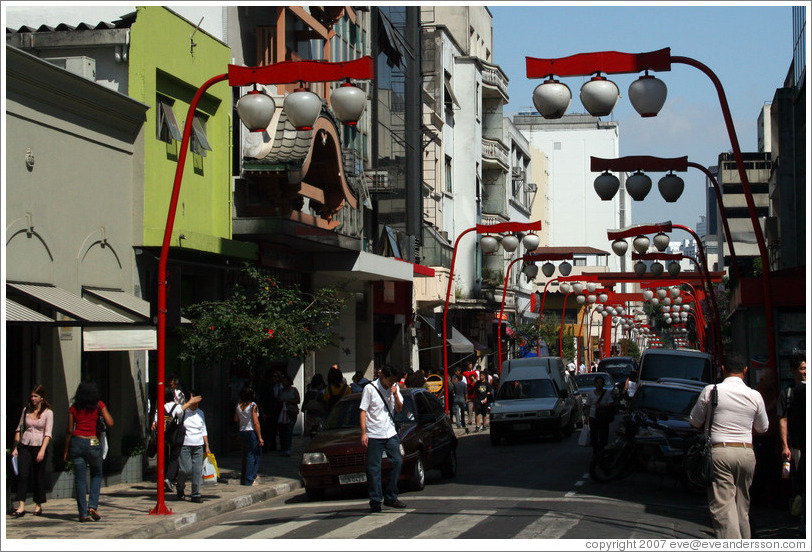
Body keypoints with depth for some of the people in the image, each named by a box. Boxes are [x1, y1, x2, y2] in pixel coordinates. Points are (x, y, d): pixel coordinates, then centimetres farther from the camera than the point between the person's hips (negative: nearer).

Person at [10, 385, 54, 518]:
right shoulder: (26, 410, 9)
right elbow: (19, 429, 14)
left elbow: (48, 433, -8)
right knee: (22, 474, -12)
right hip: (24, 446, 2)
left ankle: (38, 505, 20)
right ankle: (21, 506, -17)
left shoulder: (48, 412, -2)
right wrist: (15, 448, 8)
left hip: (39, 446, -2)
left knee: (38, 477, 4)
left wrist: (42, 451, -18)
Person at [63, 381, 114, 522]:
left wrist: (66, 450, 10)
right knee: (96, 475, 18)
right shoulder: (99, 405, 1)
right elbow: (110, 423, -6)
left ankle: (83, 513, 3)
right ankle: (93, 506, 1)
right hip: (93, 443, -1)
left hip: (77, 442, 1)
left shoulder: (74, 408, 5)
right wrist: (105, 411, 12)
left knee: (80, 479, 4)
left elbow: (70, 430, 4)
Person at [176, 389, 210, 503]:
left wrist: (207, 446, 17)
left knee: (198, 470, -2)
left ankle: (196, 494, 3)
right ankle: (180, 487, 19)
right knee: (186, 469, -10)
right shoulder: (182, 412, -2)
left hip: (198, 446, 5)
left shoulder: (200, 413, 14)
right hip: (185, 445, -4)